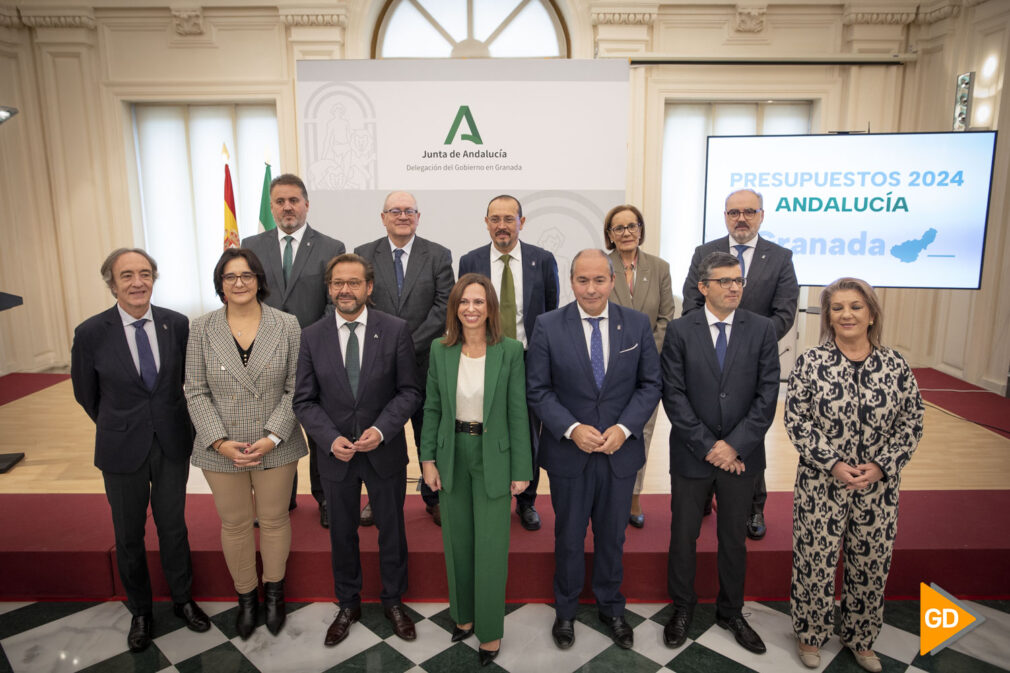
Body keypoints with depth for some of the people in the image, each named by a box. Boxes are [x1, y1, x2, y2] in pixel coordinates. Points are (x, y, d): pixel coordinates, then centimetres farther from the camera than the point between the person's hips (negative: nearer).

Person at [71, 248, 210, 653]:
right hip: (123, 450, -1)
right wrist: (117, 428, 13)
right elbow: (85, 392, 2)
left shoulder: (177, 324, -9)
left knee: (174, 527, 15)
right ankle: (140, 611, 36)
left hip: (172, 444, 1)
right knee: (129, 536, 15)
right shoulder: (91, 333, -13)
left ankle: (183, 599, 37)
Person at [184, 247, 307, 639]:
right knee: (234, 524, 14)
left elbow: (295, 389, -6)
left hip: (276, 448, -1)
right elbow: (196, 392, -2)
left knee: (274, 519, 14)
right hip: (221, 450, 1)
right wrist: (219, 442, -12)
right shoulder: (201, 329, -2)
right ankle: (245, 597, 36)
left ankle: (274, 593, 36)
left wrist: (272, 438, -14)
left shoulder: (287, 326, -5)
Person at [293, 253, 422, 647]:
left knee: (392, 530, 15)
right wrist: (331, 438, -16)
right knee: (341, 534, 17)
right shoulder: (312, 337, -3)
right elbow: (304, 400, -1)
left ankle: (393, 601, 38)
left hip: (385, 451, -1)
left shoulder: (395, 330, -8)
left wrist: (381, 430, -19)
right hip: (335, 453, 1)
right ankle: (348, 605, 39)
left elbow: (409, 391, -6)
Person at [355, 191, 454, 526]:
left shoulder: (438, 255, 1)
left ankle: (434, 497, 27)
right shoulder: (363, 255, 4)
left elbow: (444, 307, -6)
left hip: (425, 361, -1)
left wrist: (411, 345, -14)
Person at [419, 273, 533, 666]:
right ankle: (463, 615, 38)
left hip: (493, 457, -3)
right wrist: (427, 460, 1)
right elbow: (432, 409, 4)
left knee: (491, 549, 5)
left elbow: (518, 412, -7)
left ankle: (490, 631, 25)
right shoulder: (440, 351, -2)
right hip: (452, 455, 3)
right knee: (457, 544, 17)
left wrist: (521, 469, -7)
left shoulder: (510, 351, -10)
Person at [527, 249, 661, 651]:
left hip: (621, 451, 2)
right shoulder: (548, 327, -8)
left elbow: (650, 384, -1)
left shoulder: (637, 324, -3)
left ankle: (611, 608, 40)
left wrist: (624, 428, -14)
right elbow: (538, 390, -7)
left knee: (612, 536, 18)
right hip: (568, 452, -1)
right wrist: (572, 429, -18)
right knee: (569, 537, 15)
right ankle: (565, 610, 37)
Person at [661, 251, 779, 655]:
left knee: (734, 538, 16)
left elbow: (767, 395, -6)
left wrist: (734, 445, -14)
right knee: (683, 535, 13)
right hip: (691, 454, -1)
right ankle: (682, 607, 34)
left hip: (741, 455, 1)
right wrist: (707, 446, -13)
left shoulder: (762, 330, -2)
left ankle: (731, 612, 37)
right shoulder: (680, 331, -5)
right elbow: (673, 395, -9)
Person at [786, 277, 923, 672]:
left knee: (872, 565, 15)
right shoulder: (810, 363, -8)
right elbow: (797, 421, -9)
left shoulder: (896, 366, -1)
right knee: (816, 562, 8)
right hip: (821, 484, -2)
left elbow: (911, 424, 0)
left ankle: (861, 639, 38)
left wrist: (880, 466, -12)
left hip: (879, 487, 3)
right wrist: (833, 464, -17)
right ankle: (811, 635, 31)